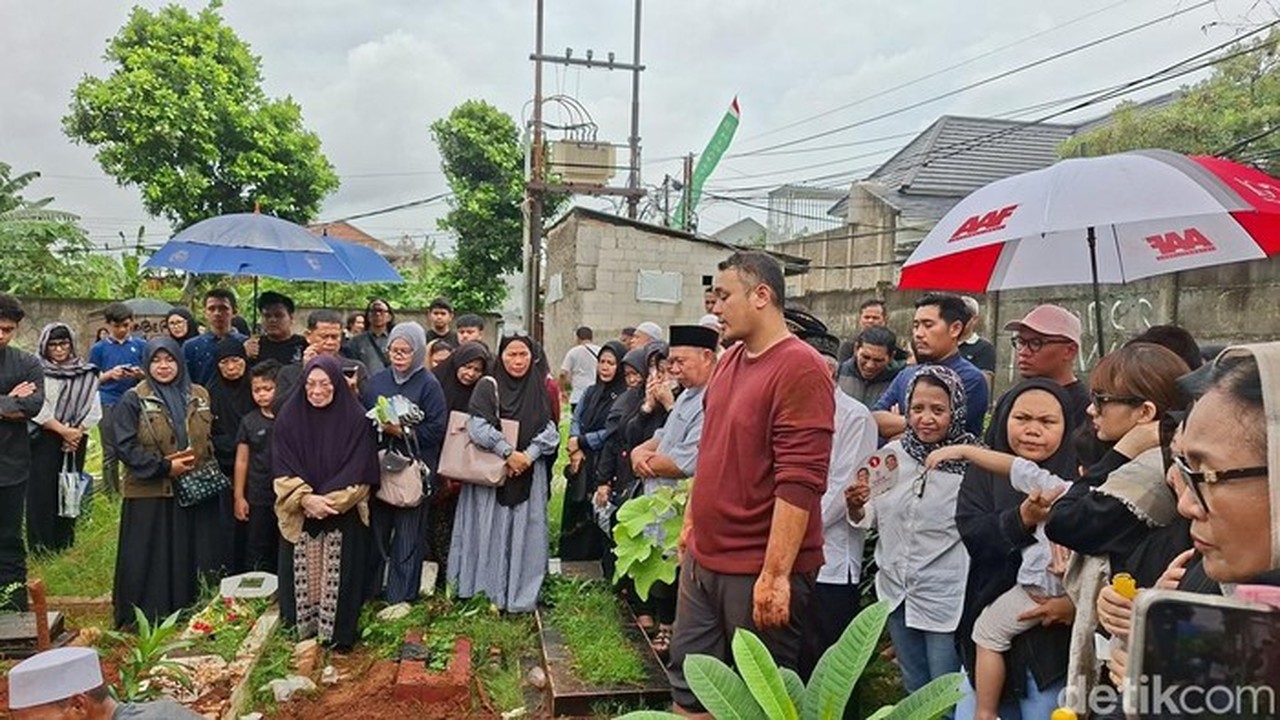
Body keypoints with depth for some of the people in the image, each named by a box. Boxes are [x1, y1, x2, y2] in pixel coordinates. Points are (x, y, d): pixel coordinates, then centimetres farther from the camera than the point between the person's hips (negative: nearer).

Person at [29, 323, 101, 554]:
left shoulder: (86, 373, 5)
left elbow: (94, 408, 3)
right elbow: (37, 409, -10)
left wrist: (78, 431, -9)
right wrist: (63, 430, -12)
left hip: (76, 440, 3)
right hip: (44, 439, -3)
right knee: (43, 489, -2)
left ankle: (65, 540, 18)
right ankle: (41, 543, 6)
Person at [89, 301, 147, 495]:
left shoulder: (141, 346, 8)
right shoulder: (99, 348, 6)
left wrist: (139, 374, -12)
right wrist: (109, 374, -12)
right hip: (109, 405, 0)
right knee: (111, 454, 5)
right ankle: (111, 495, 12)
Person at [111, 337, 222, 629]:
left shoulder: (200, 396, 10)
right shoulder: (133, 400, -2)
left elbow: (213, 438, 15)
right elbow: (126, 447, -8)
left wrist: (202, 462, -4)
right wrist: (164, 466, -16)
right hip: (150, 497, -3)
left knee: (195, 558, 8)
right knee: (152, 561, 2)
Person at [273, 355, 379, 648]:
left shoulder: (356, 419, -7)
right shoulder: (289, 417, -1)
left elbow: (359, 471, -9)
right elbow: (282, 469, -3)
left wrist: (329, 501, -15)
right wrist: (306, 498, -17)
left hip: (343, 517, -2)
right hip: (298, 516, 2)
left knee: (338, 577, 4)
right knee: (302, 577, 8)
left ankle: (339, 635, 17)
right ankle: (299, 632, 23)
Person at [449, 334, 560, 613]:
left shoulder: (540, 390, 8)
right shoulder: (488, 387, -3)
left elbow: (550, 429, 2)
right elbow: (478, 426, -14)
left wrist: (528, 455, -14)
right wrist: (509, 453, -19)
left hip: (529, 474, 3)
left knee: (525, 533, 5)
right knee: (492, 530, 1)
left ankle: (522, 594, 15)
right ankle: (490, 590, 13)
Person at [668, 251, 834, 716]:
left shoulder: (800, 369, -17)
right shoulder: (729, 361, 10)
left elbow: (799, 481, -22)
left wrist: (775, 573, -23)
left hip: (759, 571, -8)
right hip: (702, 559, 8)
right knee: (688, 681, 17)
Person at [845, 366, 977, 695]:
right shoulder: (892, 454, -2)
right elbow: (869, 519, 7)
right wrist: (855, 507, -14)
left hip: (946, 599, -4)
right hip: (897, 592, 5)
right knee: (914, 693, 23)